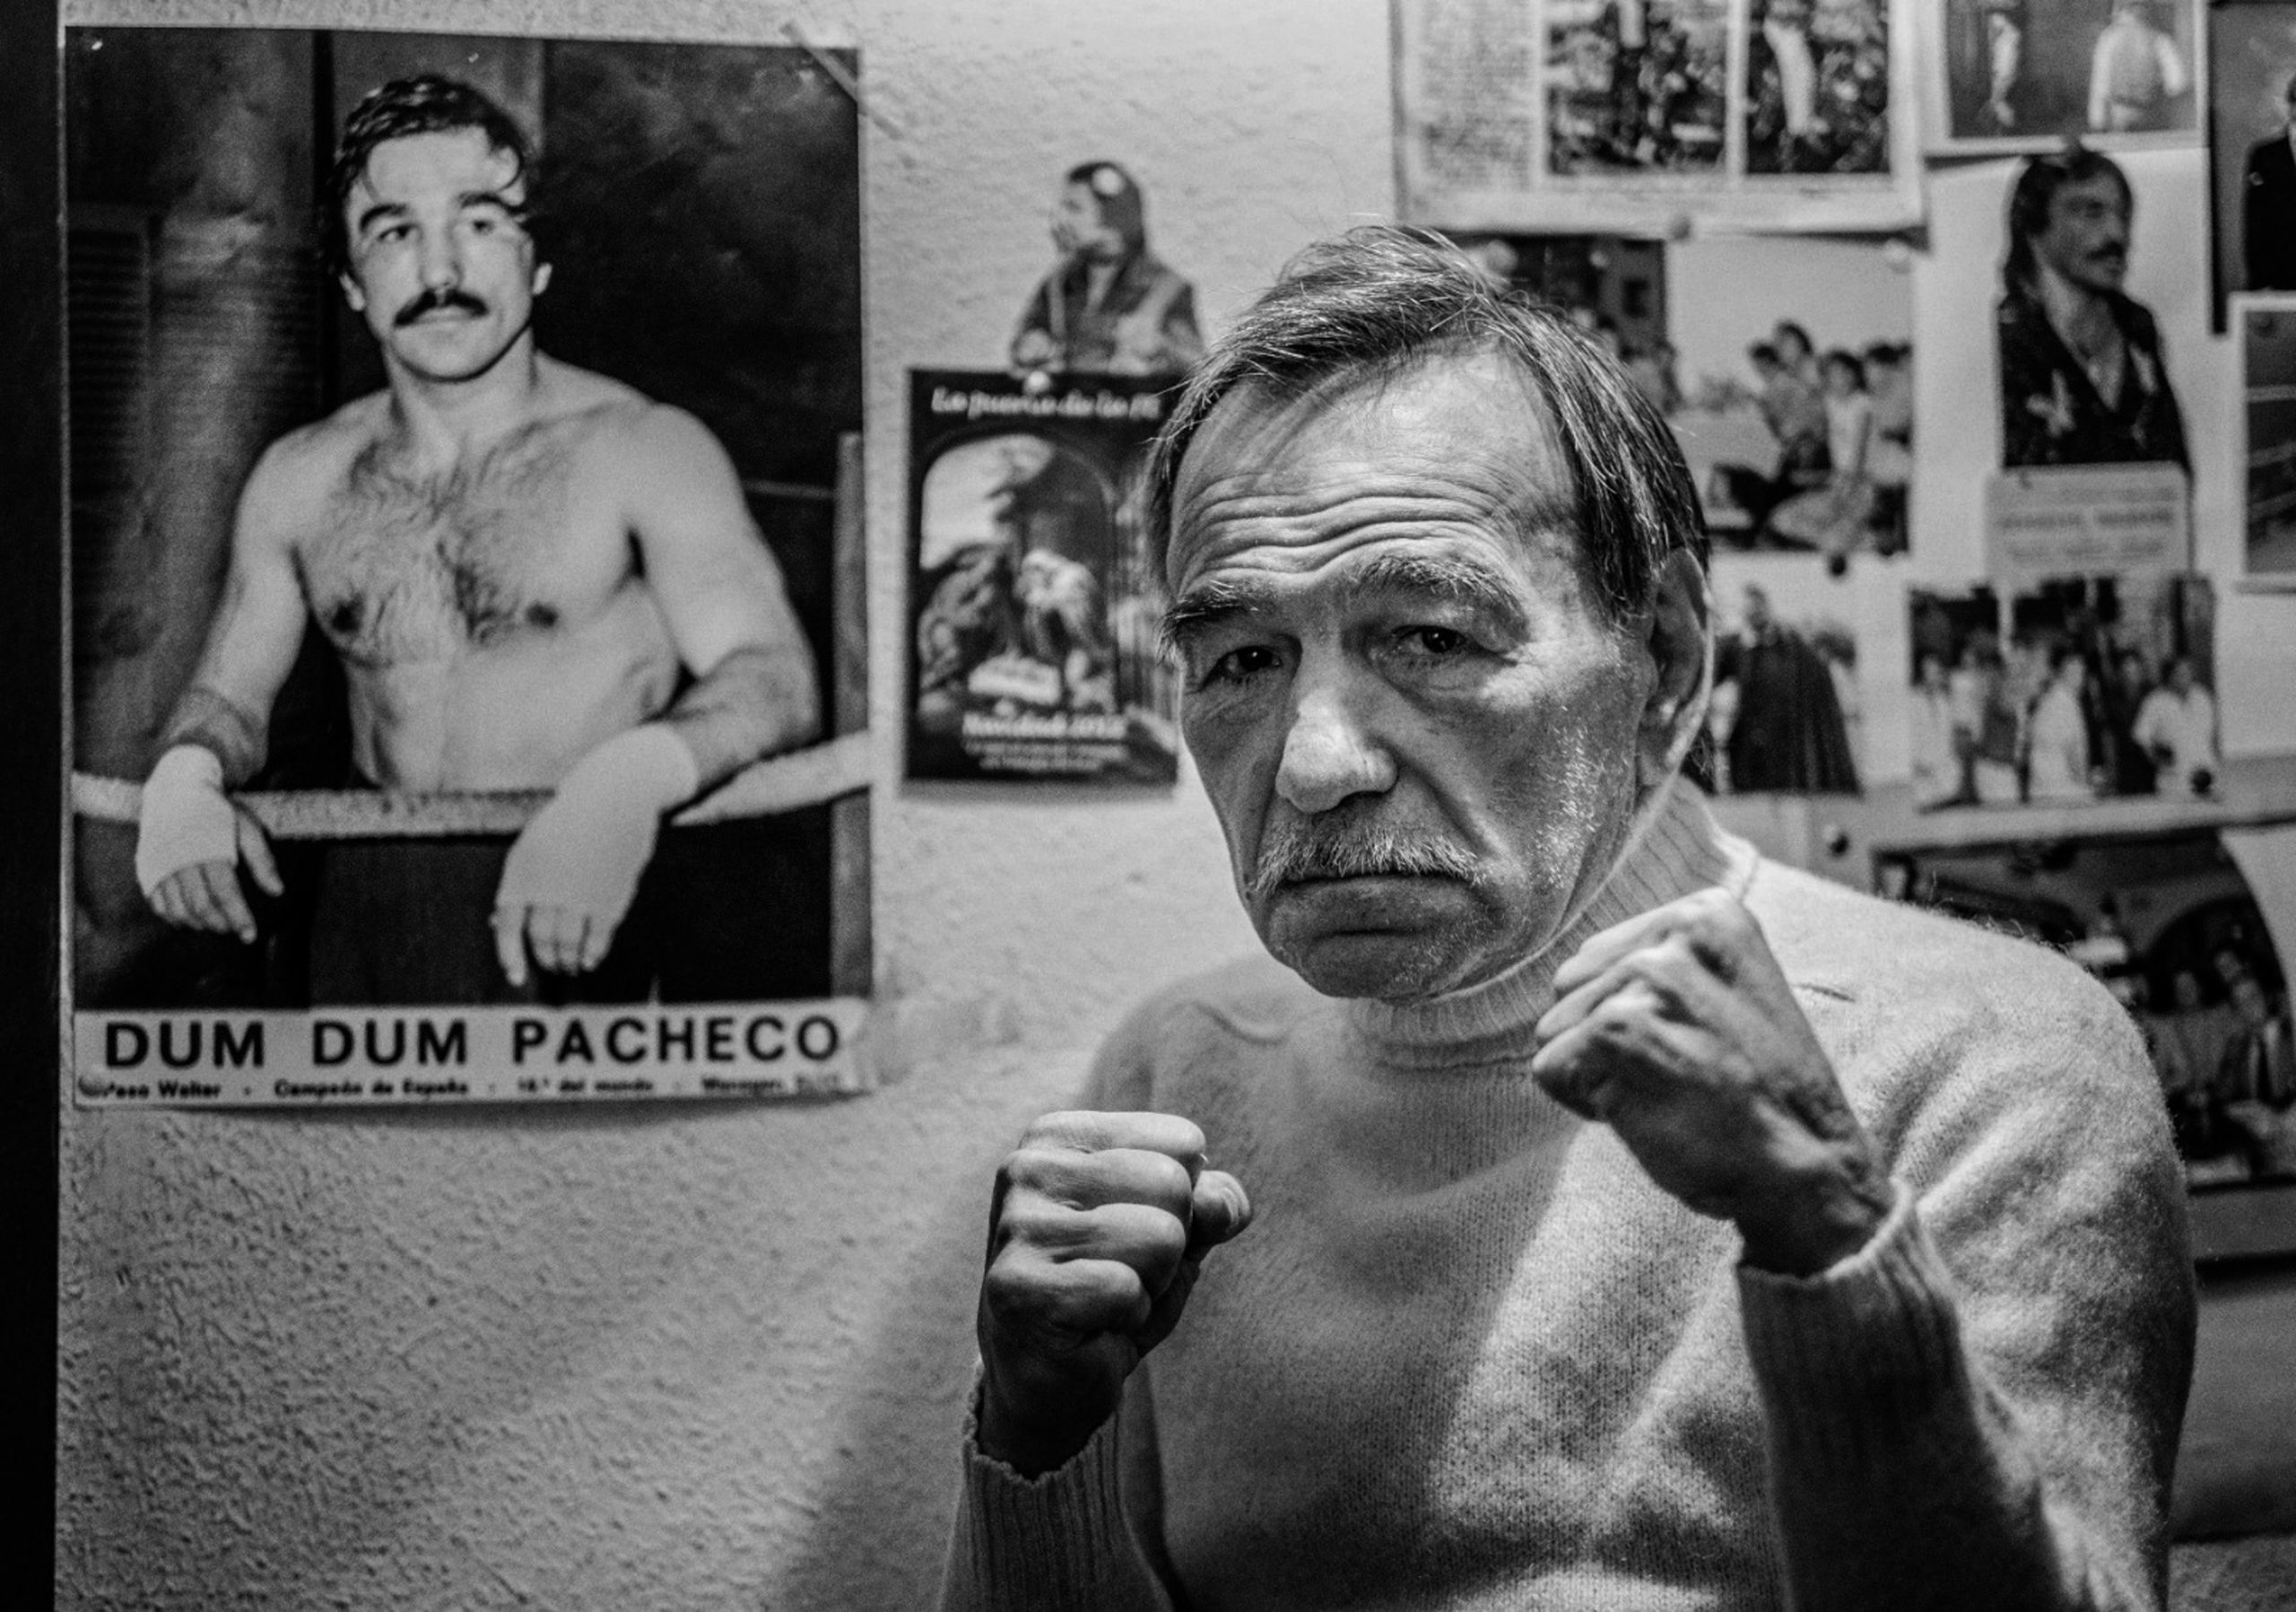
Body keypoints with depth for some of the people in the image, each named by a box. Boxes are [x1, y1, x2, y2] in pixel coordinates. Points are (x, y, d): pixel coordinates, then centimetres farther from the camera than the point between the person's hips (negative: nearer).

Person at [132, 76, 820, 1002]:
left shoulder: (645, 451, -4)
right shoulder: (297, 481, 11)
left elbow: (775, 676, -14)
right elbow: (228, 693, 19)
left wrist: (631, 777, -36)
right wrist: (186, 774, -7)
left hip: (574, 923, -4)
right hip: (366, 914, 5)